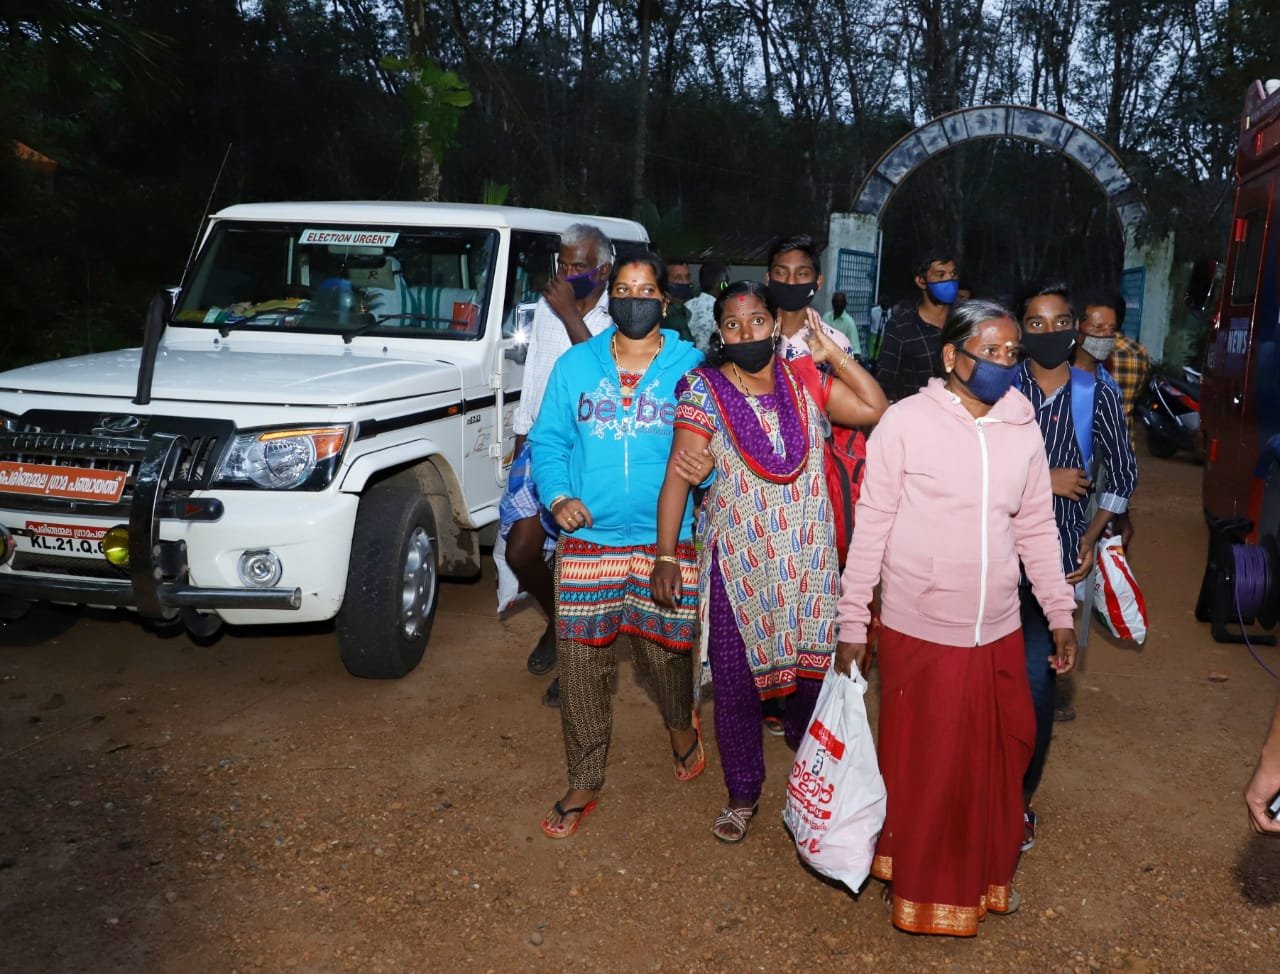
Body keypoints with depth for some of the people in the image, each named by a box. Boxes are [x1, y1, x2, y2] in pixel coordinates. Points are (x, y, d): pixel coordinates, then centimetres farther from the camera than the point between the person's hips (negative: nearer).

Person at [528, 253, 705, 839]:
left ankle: (681, 728, 44)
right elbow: (548, 439, 7)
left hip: (666, 539, -1)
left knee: (664, 651, 9)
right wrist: (558, 496, -9)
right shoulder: (574, 366, 5)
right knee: (582, 661, 5)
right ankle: (584, 783, 22)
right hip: (587, 537, 2)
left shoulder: (690, 367, 0)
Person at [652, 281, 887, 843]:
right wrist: (664, 556, -12)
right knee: (735, 684, 7)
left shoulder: (804, 382, 3)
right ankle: (743, 794, 29)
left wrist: (832, 354, -5)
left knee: (815, 665, 11)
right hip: (736, 564, -2)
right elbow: (678, 476, -9)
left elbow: (876, 410, -4)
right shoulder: (704, 390, -6)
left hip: (807, 560, 3)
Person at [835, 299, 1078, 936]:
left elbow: (1037, 528, 11)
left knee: (998, 759, 16)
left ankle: (987, 872, 39)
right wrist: (852, 623, -8)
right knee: (919, 765, 10)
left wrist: (1060, 614, 10)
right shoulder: (905, 422, -12)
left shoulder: (1023, 429, 3)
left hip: (997, 633, 5)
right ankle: (914, 880, 31)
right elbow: (871, 526, -9)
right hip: (918, 632, -4)